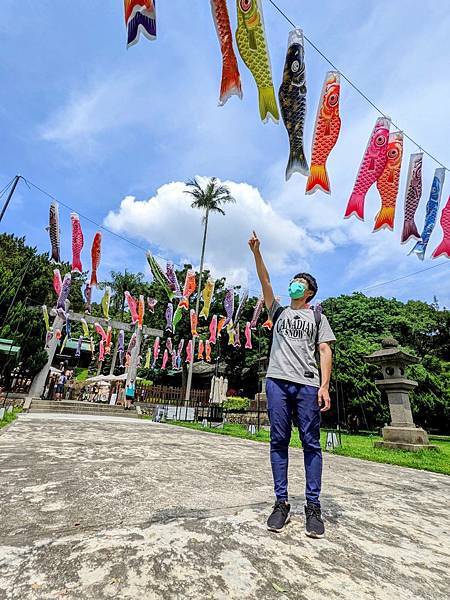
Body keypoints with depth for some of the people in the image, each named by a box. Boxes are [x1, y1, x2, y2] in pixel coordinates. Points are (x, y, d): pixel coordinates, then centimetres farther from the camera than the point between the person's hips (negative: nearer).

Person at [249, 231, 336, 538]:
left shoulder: (317, 317, 16)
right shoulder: (279, 311, 20)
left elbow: (325, 351, 6)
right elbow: (265, 281, 10)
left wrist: (324, 385, -6)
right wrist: (256, 252, 2)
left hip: (308, 384, -1)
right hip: (278, 381, 1)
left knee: (311, 443, 2)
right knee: (279, 441, 3)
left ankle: (313, 507, 12)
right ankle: (282, 503, 12)